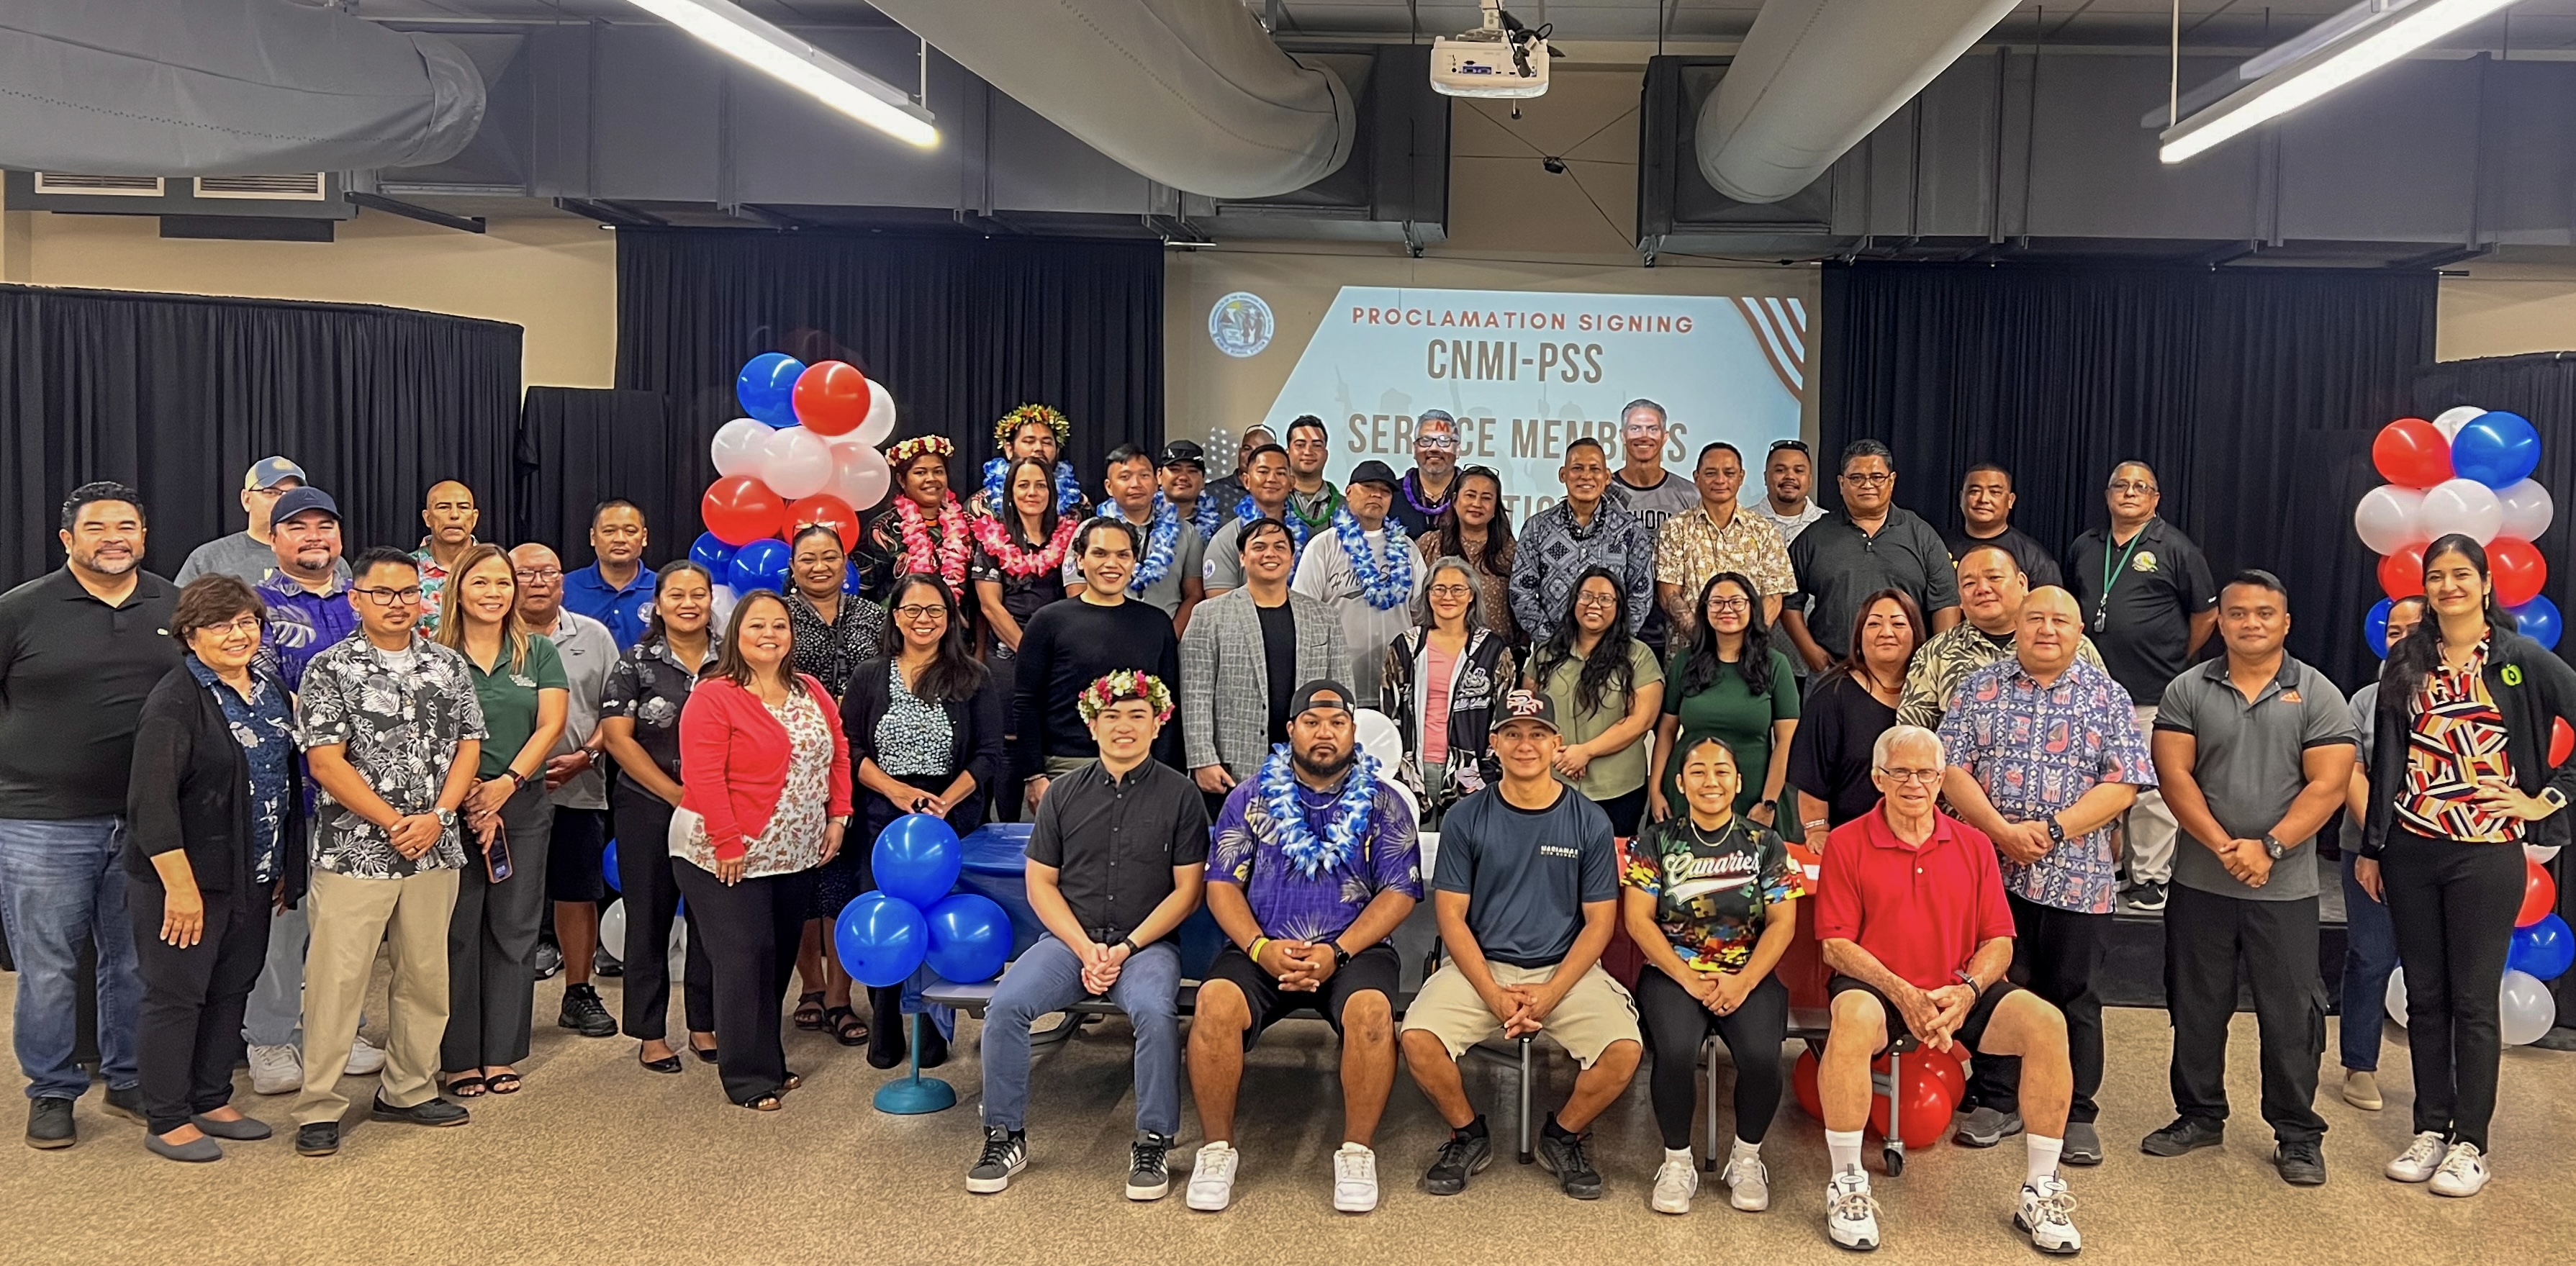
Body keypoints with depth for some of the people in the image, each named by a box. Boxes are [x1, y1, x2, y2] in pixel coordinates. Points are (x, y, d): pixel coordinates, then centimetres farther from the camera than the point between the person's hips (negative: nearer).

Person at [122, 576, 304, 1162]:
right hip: (187, 878, -7)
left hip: (252, 878, 8)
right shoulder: (176, 701, -15)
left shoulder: (271, 689, 9)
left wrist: (285, 868, 16)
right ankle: (166, 1121, 13)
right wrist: (180, 884, -22)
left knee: (232, 989, 15)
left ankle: (212, 1102, 28)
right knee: (177, 995, 2)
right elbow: (151, 801, -20)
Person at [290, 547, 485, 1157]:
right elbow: (326, 762, -10)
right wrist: (394, 821, -15)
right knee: (337, 980, -2)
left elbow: (469, 745, 7)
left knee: (426, 976, 11)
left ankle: (408, 1089, 25)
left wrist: (437, 816, -8)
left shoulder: (449, 666, 9)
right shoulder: (330, 670, -4)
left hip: (435, 849, 4)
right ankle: (318, 1107, 8)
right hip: (354, 851, -4)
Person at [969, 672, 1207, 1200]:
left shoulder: (1180, 795, 2)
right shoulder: (1065, 793, 8)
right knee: (1006, 1004, -23)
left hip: (1146, 943, -2)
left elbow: (1187, 890, -1)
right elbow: (1041, 883, 8)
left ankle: (1154, 1142, -16)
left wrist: (1127, 948, -11)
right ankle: (1005, 1136, -6)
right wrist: (1085, 948, -7)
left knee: (1155, 1010, -33)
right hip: (1069, 938, 2)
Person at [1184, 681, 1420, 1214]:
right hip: (1261, 949, 1)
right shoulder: (1250, 798, 9)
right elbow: (1221, 883, 5)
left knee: (1370, 1010, -33)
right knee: (1216, 1002, -29)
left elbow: (1400, 891, -1)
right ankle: (1217, 1148, -11)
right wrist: (1260, 947, -13)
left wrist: (1337, 952, -13)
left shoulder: (1382, 802, 6)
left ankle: (1356, 1151, -13)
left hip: (1354, 949, -1)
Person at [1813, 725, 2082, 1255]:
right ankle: (1847, 1185, -22)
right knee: (1852, 1019, -38)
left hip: (1959, 990, 4)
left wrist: (1967, 991, -14)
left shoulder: (1973, 845, 10)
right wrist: (1901, 994, -19)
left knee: (2046, 1023, -22)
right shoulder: (1847, 843, 0)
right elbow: (1836, 945, -5)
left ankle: (2041, 1191, -8)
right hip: (1877, 986, -3)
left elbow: (1999, 940, 7)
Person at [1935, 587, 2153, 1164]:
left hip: (2077, 876, 0)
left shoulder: (2107, 696, 5)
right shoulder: (1977, 690, 6)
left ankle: (2076, 1114, 19)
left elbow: (2123, 783, -3)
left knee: (2073, 996, 7)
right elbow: (1951, 769, -2)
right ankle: (1994, 1102, 21)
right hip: (1991, 871, 0)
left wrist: (2053, 829, -14)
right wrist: (2001, 830, -16)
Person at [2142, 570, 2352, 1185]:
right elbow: (2174, 775, -4)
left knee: (2291, 1013, 3)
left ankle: (2298, 1135, 15)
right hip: (2200, 881, 2)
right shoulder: (2188, 691, 3)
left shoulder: (2317, 696, 0)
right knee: (2196, 1006, 11)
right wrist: (2223, 846, -14)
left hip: (2286, 886, -2)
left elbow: (2327, 786, -7)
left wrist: (2268, 847, -16)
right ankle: (2199, 1115, 26)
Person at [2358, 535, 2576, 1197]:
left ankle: (2470, 1143, 14)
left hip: (2487, 853, -3)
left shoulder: (2522, 660, -3)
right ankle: (2430, 1130, 20)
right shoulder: (2406, 663, 7)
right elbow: (2386, 759, 8)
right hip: (2412, 850, 3)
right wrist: (2370, 847, 8)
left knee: (2473, 1000, 3)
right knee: (2424, 996, 10)